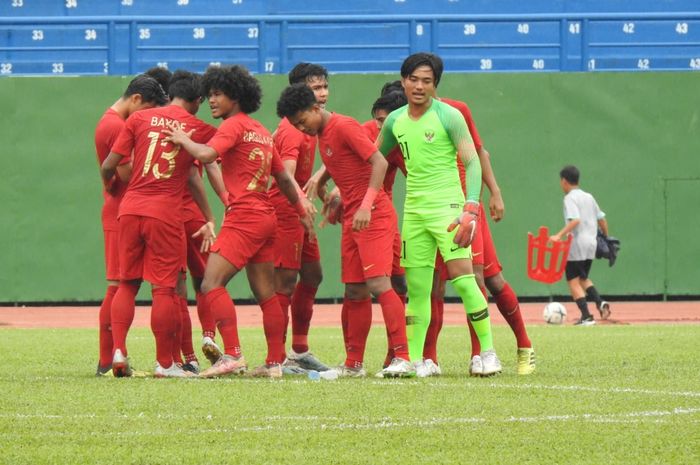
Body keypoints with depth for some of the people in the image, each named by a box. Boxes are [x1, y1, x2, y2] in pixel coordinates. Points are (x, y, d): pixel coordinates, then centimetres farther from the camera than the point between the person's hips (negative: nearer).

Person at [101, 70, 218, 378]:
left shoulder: (140, 119, 7)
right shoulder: (199, 129, 4)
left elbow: (109, 166, 5)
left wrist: (109, 186, 25)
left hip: (130, 209, 3)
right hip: (166, 214, -3)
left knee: (127, 284, 13)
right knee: (164, 288, 1)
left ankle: (118, 351, 1)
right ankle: (164, 364, 4)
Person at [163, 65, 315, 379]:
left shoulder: (234, 125, -7)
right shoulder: (261, 132, 18)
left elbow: (206, 154, -23)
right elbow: (284, 178, 25)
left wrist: (182, 140, -5)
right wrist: (302, 209, 32)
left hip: (243, 218, -9)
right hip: (266, 218, 9)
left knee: (212, 284, -13)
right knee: (265, 293, 11)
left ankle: (232, 355, -24)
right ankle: (275, 362, 12)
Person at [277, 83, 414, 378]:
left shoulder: (344, 127, -14)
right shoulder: (322, 134, 13)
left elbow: (379, 162, -22)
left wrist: (366, 205, -29)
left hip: (374, 216, -9)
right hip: (352, 218, 9)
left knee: (378, 283, -17)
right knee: (355, 292, 10)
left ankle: (402, 357, -19)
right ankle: (354, 364, 14)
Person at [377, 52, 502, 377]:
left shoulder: (449, 116, -7)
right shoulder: (395, 122, 9)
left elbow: (472, 162, -12)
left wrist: (471, 210, -23)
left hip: (447, 207, -5)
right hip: (413, 211, 5)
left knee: (463, 280, -14)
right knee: (416, 289, 5)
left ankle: (488, 352, -6)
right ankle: (415, 361, 9)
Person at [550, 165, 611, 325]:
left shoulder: (570, 199, -8)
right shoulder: (589, 197, 14)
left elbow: (575, 220, -23)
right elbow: (601, 219, 18)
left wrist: (560, 235, -28)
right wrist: (605, 237, 30)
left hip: (576, 245, -8)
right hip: (591, 245, 8)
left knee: (573, 281, -2)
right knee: (583, 278, 22)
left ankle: (586, 316, -11)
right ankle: (600, 302, 0)